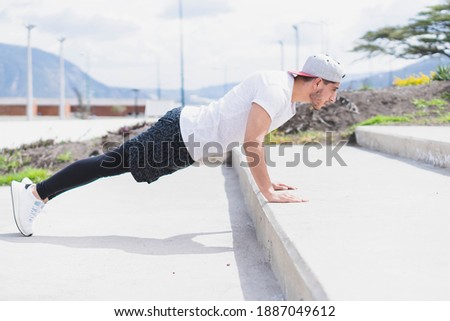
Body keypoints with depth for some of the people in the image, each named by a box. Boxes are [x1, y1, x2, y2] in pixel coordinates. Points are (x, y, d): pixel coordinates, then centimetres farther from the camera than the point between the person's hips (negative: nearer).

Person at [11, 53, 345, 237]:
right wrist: (269, 192, -25)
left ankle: (37, 193, 23)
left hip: (185, 133, 9)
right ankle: (35, 193, 8)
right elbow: (252, 143, -28)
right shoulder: (276, 90, -22)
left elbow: (256, 137, 21)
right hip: (180, 137, -9)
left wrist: (268, 181, 19)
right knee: (111, 163, -2)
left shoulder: (285, 88, 10)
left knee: (113, 164, 14)